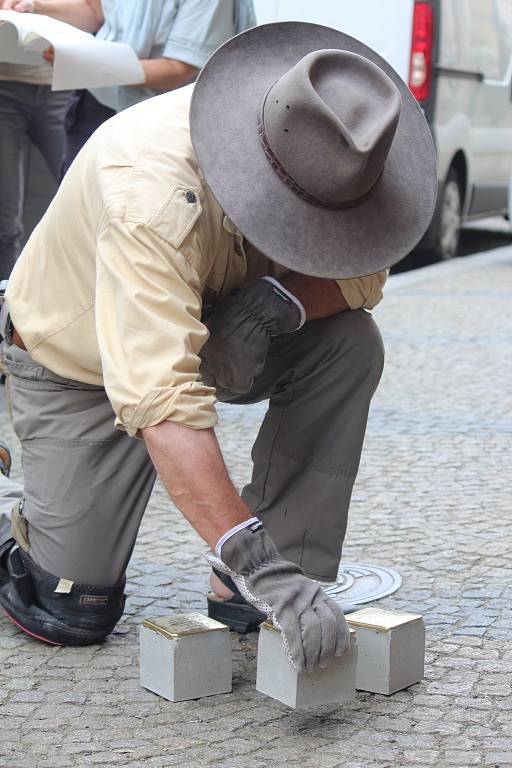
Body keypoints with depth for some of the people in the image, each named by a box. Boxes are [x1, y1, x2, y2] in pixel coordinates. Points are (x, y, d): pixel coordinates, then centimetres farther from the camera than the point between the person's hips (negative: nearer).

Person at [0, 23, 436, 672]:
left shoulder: (320, 157, -22)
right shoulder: (154, 197, -41)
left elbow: (362, 271, -11)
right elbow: (161, 400, -49)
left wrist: (276, 302, -34)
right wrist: (255, 562, -55)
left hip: (219, 327, 5)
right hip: (77, 364, -5)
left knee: (349, 344, -24)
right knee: (74, 613, -10)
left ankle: (265, 592, -14)